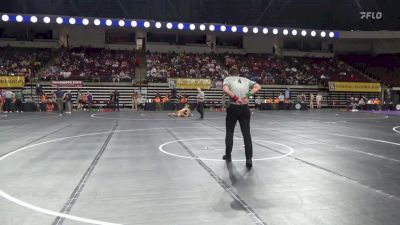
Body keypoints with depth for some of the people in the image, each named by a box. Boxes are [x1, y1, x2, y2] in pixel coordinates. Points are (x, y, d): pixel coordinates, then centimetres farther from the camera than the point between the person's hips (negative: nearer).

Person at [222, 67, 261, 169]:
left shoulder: (228, 79, 5)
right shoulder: (246, 80, 15)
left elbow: (225, 90, -16)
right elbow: (258, 87, 4)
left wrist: (236, 98, -15)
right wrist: (248, 94, -6)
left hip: (233, 108, -2)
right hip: (245, 108, 2)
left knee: (229, 132, 15)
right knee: (246, 134, 2)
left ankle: (228, 155, 25)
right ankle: (249, 159, -5)